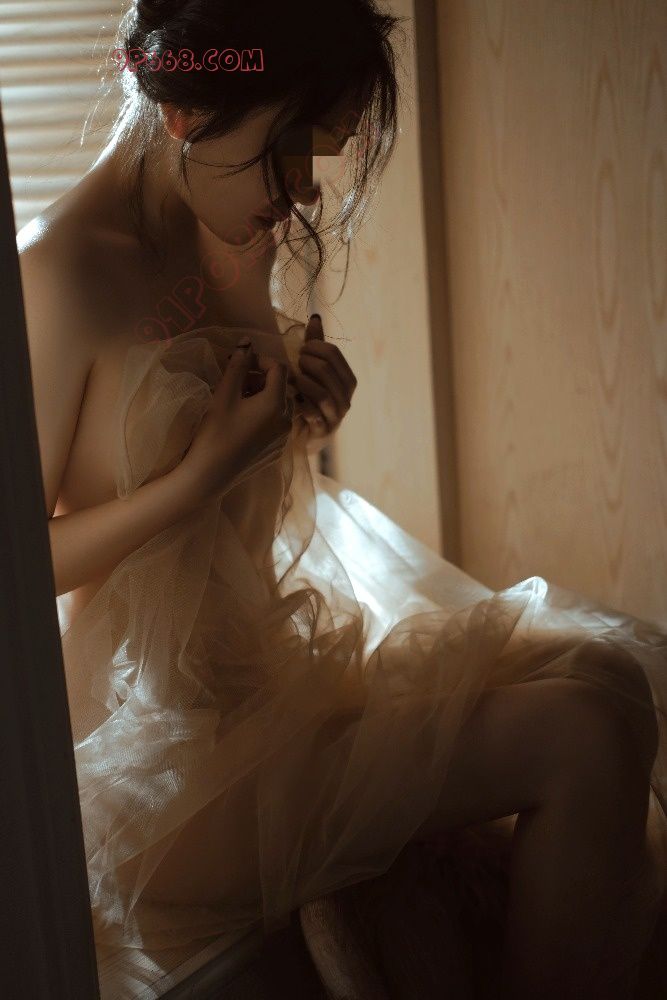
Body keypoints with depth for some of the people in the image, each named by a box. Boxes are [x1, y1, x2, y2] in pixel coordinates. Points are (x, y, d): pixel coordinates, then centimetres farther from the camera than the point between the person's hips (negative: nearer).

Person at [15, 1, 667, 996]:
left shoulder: (234, 239, 8)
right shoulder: (60, 273, -19)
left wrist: (298, 417, -1)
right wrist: (211, 468, -22)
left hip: (270, 640, 9)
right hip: (167, 736, -9)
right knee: (586, 734, -18)